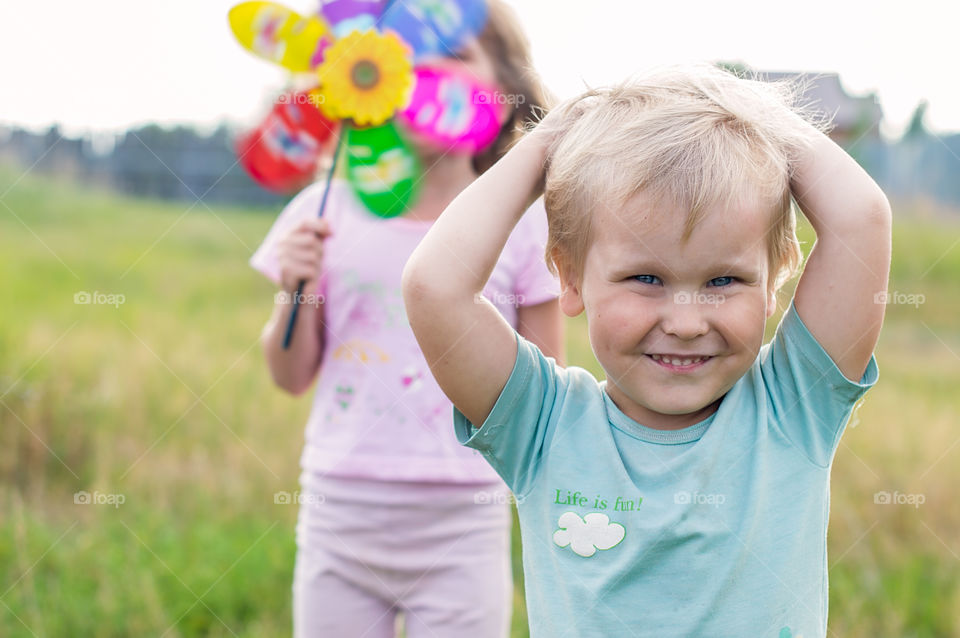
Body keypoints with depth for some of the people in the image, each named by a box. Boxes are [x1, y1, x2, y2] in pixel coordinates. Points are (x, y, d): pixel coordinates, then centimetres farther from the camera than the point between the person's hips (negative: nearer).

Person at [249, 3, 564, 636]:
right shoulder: (329, 211, 2)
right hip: (340, 519, 2)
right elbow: (293, 377, 9)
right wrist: (292, 293, -10)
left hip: (459, 534, -2)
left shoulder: (521, 224, -2)